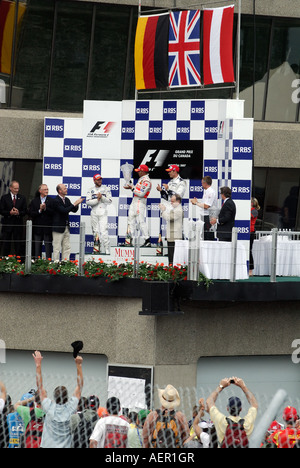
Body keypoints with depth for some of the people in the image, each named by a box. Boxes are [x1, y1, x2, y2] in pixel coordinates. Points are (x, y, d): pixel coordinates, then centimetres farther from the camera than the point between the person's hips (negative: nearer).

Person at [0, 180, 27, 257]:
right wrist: (10, 213, -17)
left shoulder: (22, 198, 9)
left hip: (18, 225, 1)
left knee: (19, 245, 0)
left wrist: (19, 213, -15)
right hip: (7, 224, -1)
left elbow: (25, 211, 5)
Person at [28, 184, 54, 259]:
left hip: (48, 228, -2)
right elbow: (30, 213, -1)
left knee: (48, 247, -1)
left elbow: (53, 213, -9)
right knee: (37, 247, 7)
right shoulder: (34, 201, 9)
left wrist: (45, 208, -20)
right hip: (37, 228, 2)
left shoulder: (51, 201, 1)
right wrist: (39, 210, -13)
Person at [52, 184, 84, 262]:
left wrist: (77, 204, -7)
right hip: (58, 228, -8)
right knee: (57, 248, -3)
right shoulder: (56, 201, -15)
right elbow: (64, 210, -26)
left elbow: (74, 210, 12)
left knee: (67, 248, 8)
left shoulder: (66, 200, 11)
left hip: (66, 228, 8)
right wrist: (74, 204, -23)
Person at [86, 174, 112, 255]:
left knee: (104, 231, -13)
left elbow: (110, 201, 1)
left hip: (103, 212, -2)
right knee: (95, 231, 4)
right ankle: (96, 248, 13)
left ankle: (107, 251, -15)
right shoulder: (91, 190, 11)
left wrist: (102, 197, -13)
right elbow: (88, 202, -2)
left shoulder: (106, 188, 8)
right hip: (94, 213, 2)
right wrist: (97, 200, -13)